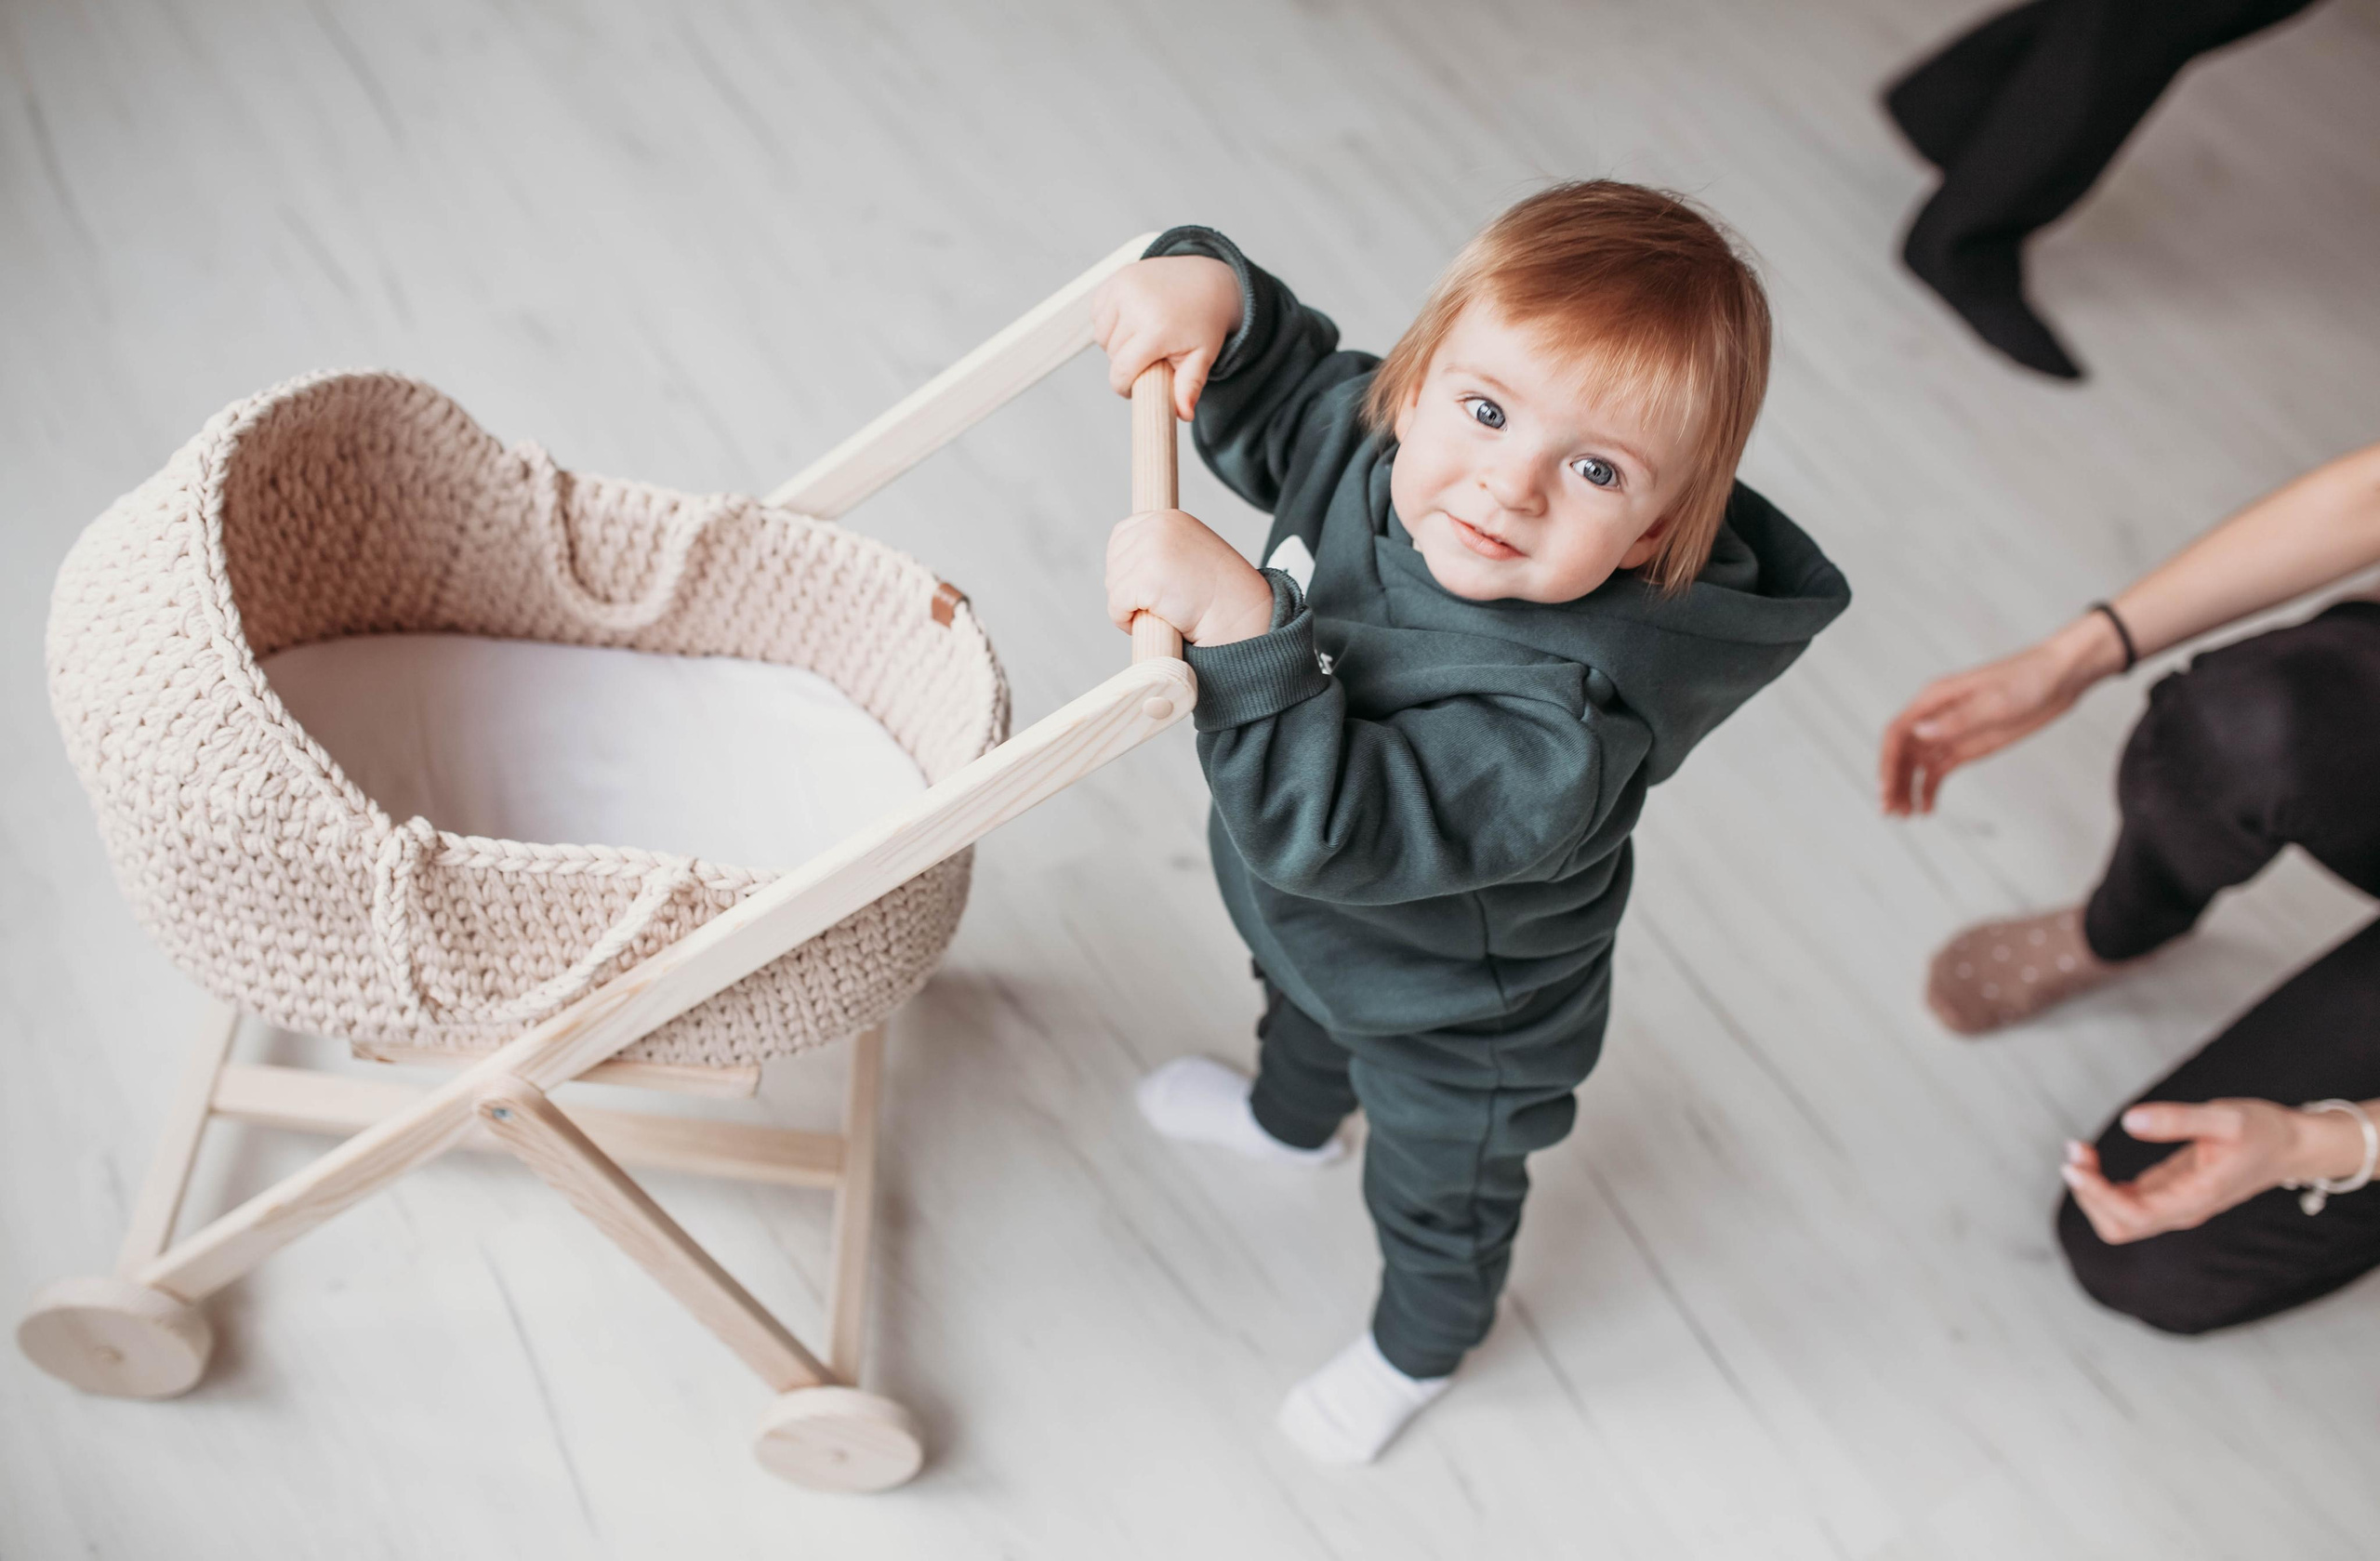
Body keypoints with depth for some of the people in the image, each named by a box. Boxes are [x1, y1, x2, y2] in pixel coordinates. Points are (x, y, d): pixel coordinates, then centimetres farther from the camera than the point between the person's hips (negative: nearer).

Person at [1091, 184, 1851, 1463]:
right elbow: (1270, 390, -7)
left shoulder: (1560, 727, -47)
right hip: (1320, 922, 7)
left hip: (1457, 1028, -6)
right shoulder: (1373, 436, -26)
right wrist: (1210, 288, -28)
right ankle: (1290, 1115, 77)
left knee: (1438, 1194, 28)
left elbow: (1326, 827, -49)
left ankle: (1416, 1348, 61)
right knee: (1299, 1010, 41)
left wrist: (1238, 623, -57)